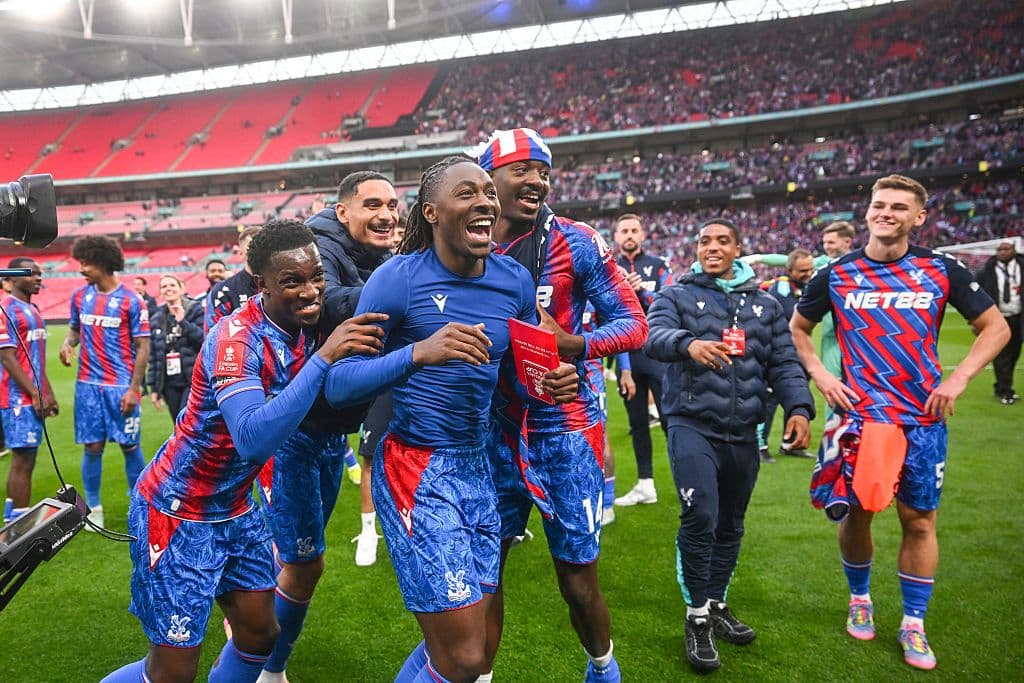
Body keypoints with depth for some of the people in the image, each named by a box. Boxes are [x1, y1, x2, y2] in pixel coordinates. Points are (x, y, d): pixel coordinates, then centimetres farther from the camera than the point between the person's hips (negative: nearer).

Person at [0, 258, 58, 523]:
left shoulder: (32, 309, 16)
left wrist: (48, 392, 18)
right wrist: (35, 395, -17)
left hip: (33, 398, 9)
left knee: (23, 458, 13)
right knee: (23, 460, -6)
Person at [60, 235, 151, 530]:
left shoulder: (130, 301, -6)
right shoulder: (79, 296, 7)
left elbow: (142, 348, -5)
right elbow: (75, 327, 22)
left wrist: (134, 388, -11)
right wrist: (68, 343, -3)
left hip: (121, 387, -4)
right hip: (88, 385, 4)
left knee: (130, 446, 2)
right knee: (92, 446, 7)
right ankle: (93, 508, 19)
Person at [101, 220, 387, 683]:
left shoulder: (302, 328, -4)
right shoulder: (238, 337, -27)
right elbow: (254, 437, -41)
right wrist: (324, 357, -43)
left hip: (236, 509, 8)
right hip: (177, 513, -7)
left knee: (260, 635, 13)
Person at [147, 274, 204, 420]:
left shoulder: (196, 310, -1)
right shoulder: (156, 319, 11)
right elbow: (153, 356, 13)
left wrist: (183, 322, -19)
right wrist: (153, 387, 10)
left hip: (193, 382, -5)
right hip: (170, 384, 5)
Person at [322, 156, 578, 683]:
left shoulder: (515, 280, 4)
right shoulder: (398, 278, -12)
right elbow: (338, 385, -15)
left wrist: (553, 382, -7)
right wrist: (419, 352, -31)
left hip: (478, 466, 6)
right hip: (415, 469, -6)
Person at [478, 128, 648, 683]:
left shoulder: (573, 242, -8)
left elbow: (633, 324, -7)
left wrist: (573, 345, -23)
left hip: (562, 429, -2)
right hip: (492, 430, 3)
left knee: (578, 582, 8)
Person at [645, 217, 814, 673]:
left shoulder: (765, 305, 14)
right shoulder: (677, 296, 2)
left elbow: (783, 362, 10)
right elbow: (655, 336, -17)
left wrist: (798, 406, -8)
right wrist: (689, 344, -39)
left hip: (743, 433, 4)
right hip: (692, 426, -4)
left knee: (730, 526, 14)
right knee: (700, 518, -16)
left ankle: (717, 605, 33)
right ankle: (697, 617, 2)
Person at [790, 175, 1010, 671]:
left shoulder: (941, 271, -1)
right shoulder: (837, 275, 0)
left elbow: (995, 327, 6)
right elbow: (797, 328, 12)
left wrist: (959, 377, -7)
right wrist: (820, 375, -2)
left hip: (923, 419, 0)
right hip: (858, 416, 0)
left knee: (919, 520, 6)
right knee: (855, 514, 8)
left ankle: (913, 624, 22)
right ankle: (860, 599, 33)